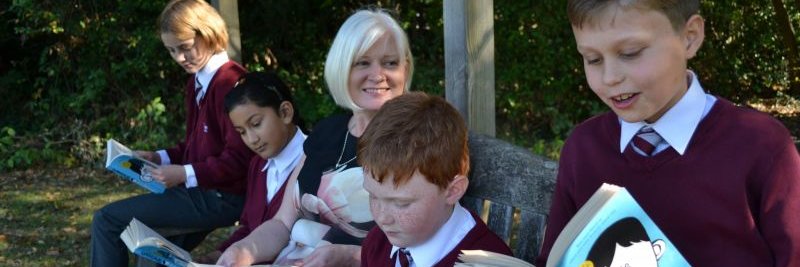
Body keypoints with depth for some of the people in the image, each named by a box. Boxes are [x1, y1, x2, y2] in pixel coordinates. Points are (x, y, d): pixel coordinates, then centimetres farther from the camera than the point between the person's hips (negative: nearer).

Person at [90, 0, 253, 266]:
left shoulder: (230, 82, -20)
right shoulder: (197, 83, 11)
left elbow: (238, 161, -22)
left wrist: (185, 174, -22)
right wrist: (159, 157, 7)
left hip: (219, 197, -10)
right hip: (200, 190, 10)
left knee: (107, 220, -7)